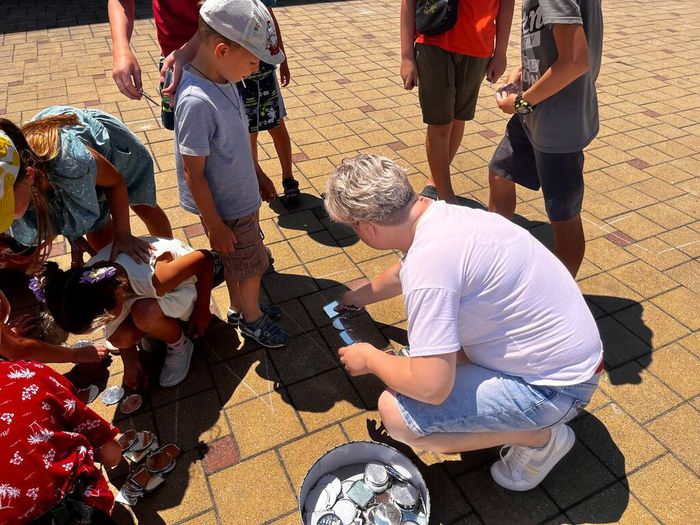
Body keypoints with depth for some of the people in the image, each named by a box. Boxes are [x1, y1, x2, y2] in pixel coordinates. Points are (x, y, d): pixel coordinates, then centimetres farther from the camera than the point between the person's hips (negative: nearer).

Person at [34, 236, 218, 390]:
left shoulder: (153, 279, -42)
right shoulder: (92, 279, -22)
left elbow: (205, 258, -29)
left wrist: (201, 311, -16)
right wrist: (130, 362, -3)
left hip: (184, 281, -5)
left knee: (145, 314, -34)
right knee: (119, 337, -19)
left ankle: (179, 346, -3)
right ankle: (161, 326, 13)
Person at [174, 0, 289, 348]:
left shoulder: (223, 78, -4)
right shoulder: (197, 102, -31)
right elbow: (193, 174, -25)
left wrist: (257, 175, 19)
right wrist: (214, 225, -17)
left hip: (242, 195, 8)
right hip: (227, 210, -8)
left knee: (237, 262, 26)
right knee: (252, 266, 13)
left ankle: (239, 309, 48)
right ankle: (252, 319, 38)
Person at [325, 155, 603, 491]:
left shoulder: (429, 259, -31)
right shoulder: (440, 214, -2)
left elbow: (430, 387, -29)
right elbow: (403, 273, 21)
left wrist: (370, 359, -9)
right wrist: (361, 295, 40)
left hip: (554, 385, -9)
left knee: (396, 414, -17)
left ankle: (538, 436, 1)